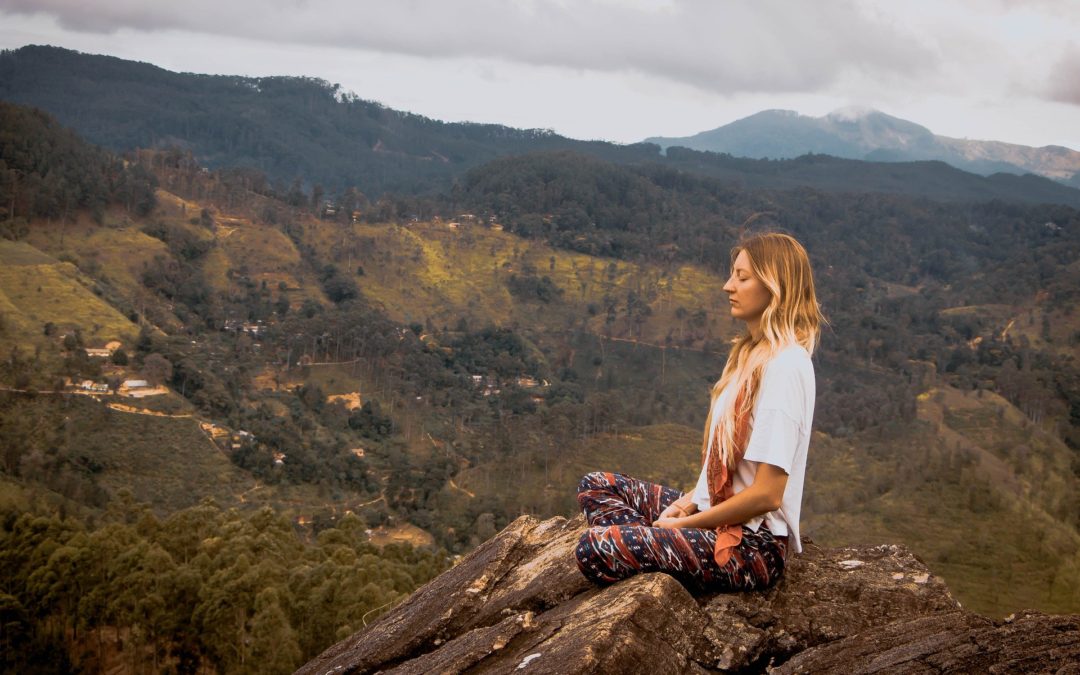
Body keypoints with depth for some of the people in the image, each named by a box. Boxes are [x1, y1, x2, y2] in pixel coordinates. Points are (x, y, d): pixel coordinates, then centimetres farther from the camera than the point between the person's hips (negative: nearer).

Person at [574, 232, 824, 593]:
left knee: (593, 549, -23)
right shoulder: (751, 353, 12)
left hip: (753, 548, -10)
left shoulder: (785, 364, -19)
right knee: (596, 485, 11)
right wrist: (691, 500, 3)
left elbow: (767, 494, -22)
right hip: (717, 514, 10)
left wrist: (685, 523, -12)